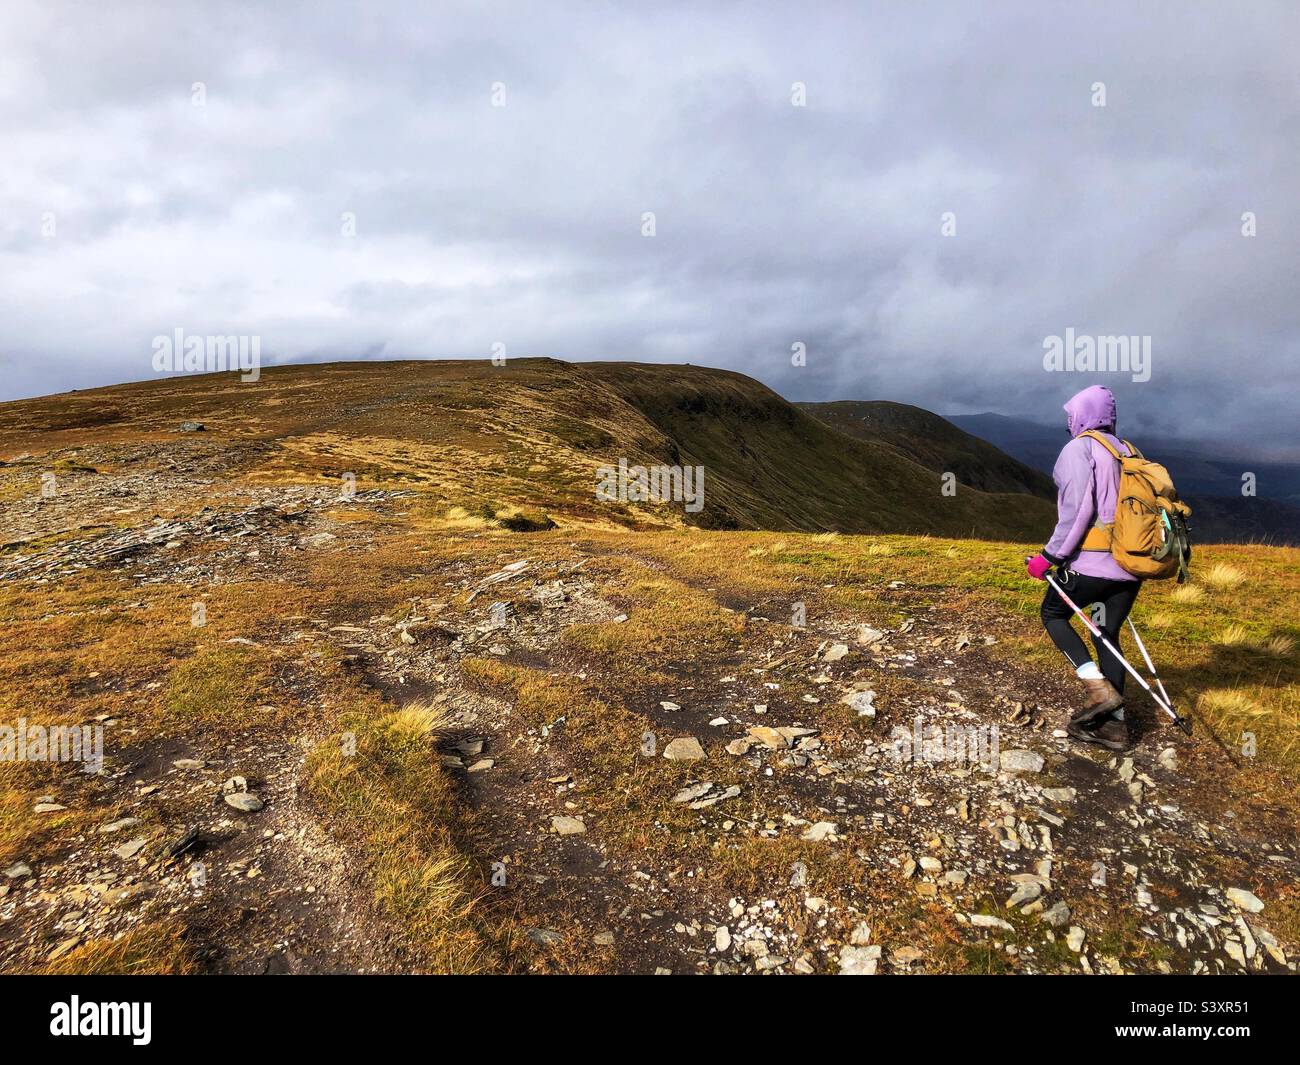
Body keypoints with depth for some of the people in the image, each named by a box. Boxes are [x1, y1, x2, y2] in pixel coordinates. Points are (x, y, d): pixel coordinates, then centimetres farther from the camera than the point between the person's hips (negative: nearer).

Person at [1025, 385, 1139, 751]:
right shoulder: (1128, 451, 16)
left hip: (1092, 562, -7)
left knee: (1053, 614, 14)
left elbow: (1076, 509, -17)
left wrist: (1050, 556, -12)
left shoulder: (1079, 448, -7)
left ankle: (1099, 687, 0)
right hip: (1130, 563, 7)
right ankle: (1115, 723, 16)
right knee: (1107, 634, 14)